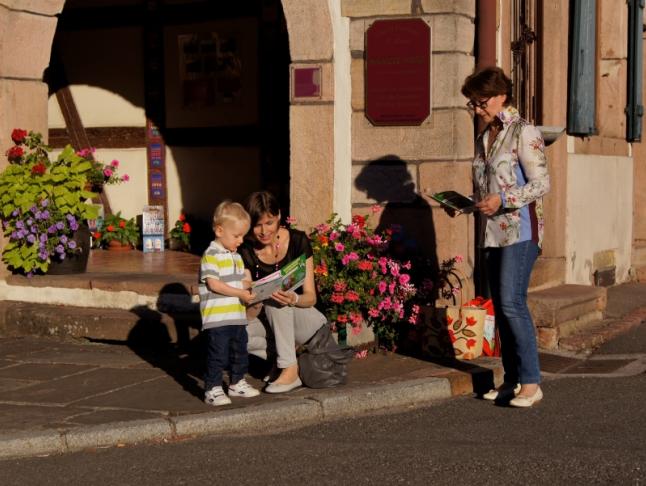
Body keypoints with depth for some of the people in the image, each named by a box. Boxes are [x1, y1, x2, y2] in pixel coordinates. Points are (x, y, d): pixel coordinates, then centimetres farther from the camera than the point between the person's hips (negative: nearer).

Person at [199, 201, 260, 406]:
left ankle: (237, 383, 33)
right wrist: (240, 293, -22)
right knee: (218, 356, -5)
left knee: (240, 353, 19)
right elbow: (213, 284, -20)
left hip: (238, 316, 9)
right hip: (217, 319, -9)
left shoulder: (236, 256, 16)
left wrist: (249, 287, -2)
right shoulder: (211, 255, -12)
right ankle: (212, 389, 3)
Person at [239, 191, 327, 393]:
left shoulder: (298, 241, -13)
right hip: (270, 321, 3)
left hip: (306, 319, -2)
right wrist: (254, 304, -35)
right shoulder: (246, 251, -8)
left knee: (276, 298, -33)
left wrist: (293, 299, -36)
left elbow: (311, 297, -13)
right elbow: (248, 315, -11)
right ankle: (280, 356, -1)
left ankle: (290, 370, -27)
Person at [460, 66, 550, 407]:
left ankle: (531, 382, -9)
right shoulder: (483, 138, 16)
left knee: (512, 303, -14)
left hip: (520, 230, -8)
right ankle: (512, 380, 15)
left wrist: (502, 200, -20)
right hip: (492, 232, 8)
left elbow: (542, 184, -13)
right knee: (500, 307, 8)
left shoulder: (523, 133, -7)